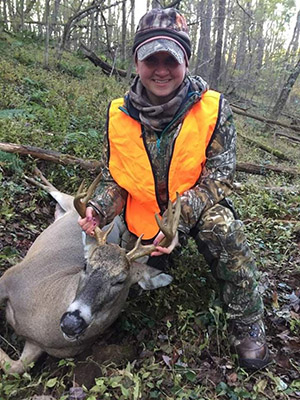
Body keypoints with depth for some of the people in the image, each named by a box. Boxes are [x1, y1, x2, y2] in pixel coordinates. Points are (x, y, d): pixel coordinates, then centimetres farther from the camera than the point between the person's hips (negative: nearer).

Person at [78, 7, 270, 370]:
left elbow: (218, 177, -18)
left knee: (223, 228, -32)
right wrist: (99, 209, -25)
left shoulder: (213, 109, -18)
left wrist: (179, 218, -33)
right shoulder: (119, 115, -11)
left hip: (199, 205, -2)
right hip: (143, 215, 3)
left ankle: (247, 326, -10)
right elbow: (115, 179, -3)